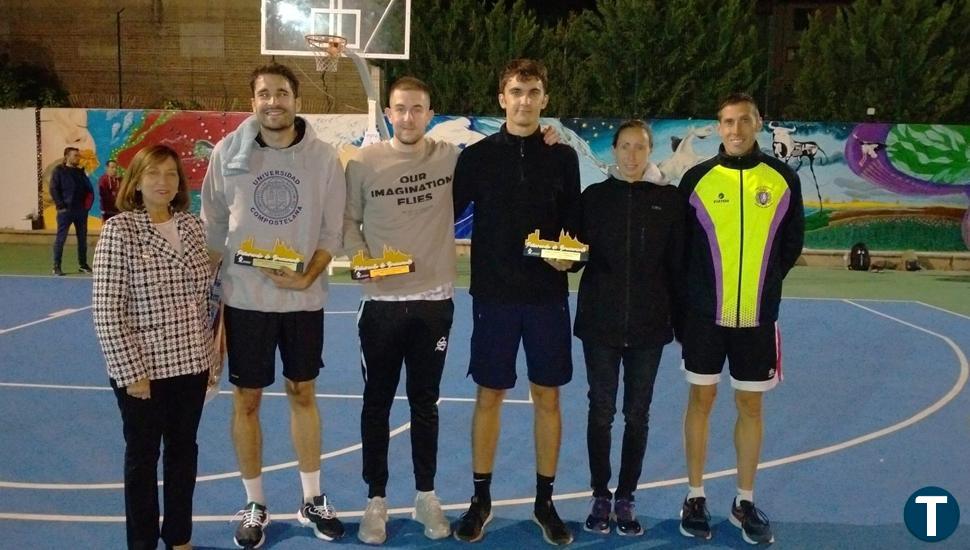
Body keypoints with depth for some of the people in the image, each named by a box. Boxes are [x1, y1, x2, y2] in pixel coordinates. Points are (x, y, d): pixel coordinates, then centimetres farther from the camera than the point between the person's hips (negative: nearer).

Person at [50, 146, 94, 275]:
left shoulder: (80, 171, 13)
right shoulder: (59, 171, -2)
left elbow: (89, 189, 14)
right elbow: (54, 190, -8)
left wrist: (88, 203, 1)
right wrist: (60, 206, -14)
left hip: (81, 210, 5)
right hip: (66, 210, -5)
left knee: (82, 238, 10)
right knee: (61, 238, -3)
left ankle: (83, 264, 19)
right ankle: (56, 266, 0)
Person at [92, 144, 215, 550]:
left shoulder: (193, 227, 3)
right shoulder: (119, 231, -13)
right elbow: (106, 312, -14)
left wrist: (212, 358, 9)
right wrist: (132, 372, -15)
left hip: (191, 364, 5)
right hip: (143, 369, -5)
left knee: (184, 450, 16)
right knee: (142, 456, 11)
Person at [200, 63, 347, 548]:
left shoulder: (322, 157, -4)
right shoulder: (229, 152, -4)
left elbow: (332, 230, 0)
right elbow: (213, 228, 1)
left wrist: (306, 277, -14)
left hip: (304, 298, 0)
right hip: (244, 298, 0)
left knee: (303, 394, 12)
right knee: (246, 400, 7)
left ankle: (312, 499, 26)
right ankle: (255, 505, 23)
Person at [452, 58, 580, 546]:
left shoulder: (563, 157, 4)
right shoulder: (478, 155, 1)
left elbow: (575, 224, 7)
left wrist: (569, 255, -12)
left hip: (548, 296, 1)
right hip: (494, 295, -1)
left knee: (547, 397, 7)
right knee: (489, 396, 6)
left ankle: (545, 501, 20)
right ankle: (481, 500, 20)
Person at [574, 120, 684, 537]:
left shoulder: (670, 199, 2)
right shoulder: (595, 196, 3)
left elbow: (678, 263, 3)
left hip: (649, 323, 0)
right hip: (600, 320, 0)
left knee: (637, 413, 7)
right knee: (601, 410, 6)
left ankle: (626, 498, 19)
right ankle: (600, 496, 19)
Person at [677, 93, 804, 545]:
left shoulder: (783, 179, 1)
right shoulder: (697, 178, -2)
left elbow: (791, 243, 10)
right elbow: (680, 245, 3)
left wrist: (764, 283, 7)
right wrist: (685, 301, 3)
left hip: (757, 317, 1)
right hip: (704, 315, -1)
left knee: (751, 406, 9)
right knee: (701, 399, 7)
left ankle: (745, 502, 22)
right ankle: (695, 497, 20)